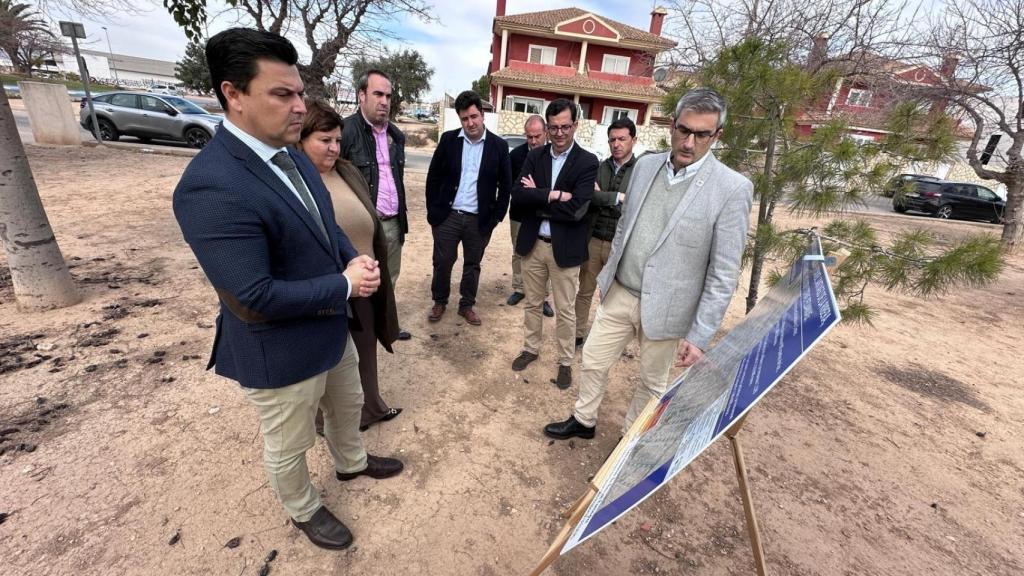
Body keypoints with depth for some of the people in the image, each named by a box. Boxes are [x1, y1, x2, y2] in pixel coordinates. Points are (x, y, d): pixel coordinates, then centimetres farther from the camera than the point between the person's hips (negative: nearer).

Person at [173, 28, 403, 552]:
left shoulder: (293, 157, -1)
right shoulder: (211, 188, -29)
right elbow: (255, 298, -30)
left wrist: (354, 260, -11)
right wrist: (345, 285, -21)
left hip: (331, 329, 8)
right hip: (280, 353, -8)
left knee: (348, 405, 30)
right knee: (288, 446, 20)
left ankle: (350, 463, 59)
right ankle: (303, 511, 48)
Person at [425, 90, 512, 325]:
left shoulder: (499, 145, -1)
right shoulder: (448, 139, 0)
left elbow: (505, 185, 3)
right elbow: (433, 177, 5)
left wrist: (496, 217, -1)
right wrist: (432, 211, 0)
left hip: (480, 220, 0)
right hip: (447, 216, 0)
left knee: (472, 265, 12)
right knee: (442, 262, 8)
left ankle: (467, 305, 29)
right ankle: (439, 302, 30)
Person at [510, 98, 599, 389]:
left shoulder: (587, 162, -9)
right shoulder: (535, 156, 4)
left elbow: (576, 209, -20)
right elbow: (518, 193, -9)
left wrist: (537, 198, -12)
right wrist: (552, 195, -22)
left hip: (565, 248, -3)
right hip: (533, 243, 4)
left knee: (565, 310, 9)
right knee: (532, 302, 18)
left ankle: (566, 362, 28)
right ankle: (531, 348, 39)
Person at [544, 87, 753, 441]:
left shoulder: (733, 189, -14)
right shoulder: (645, 165, 1)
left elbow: (723, 274, -13)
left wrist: (700, 336, -14)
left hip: (665, 307, -4)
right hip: (619, 293, 4)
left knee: (652, 382, 16)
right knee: (593, 362, 16)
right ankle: (583, 421, 41)